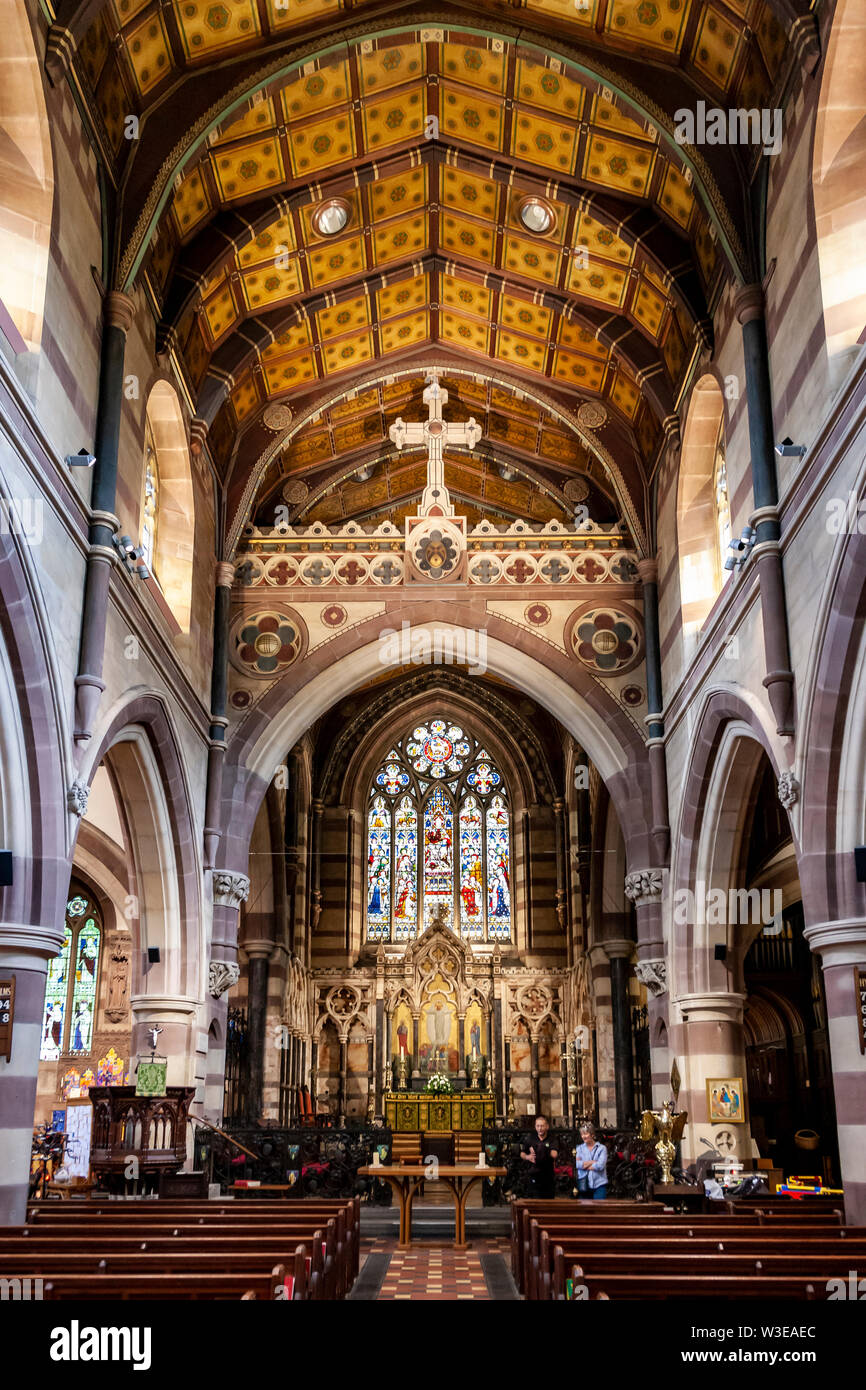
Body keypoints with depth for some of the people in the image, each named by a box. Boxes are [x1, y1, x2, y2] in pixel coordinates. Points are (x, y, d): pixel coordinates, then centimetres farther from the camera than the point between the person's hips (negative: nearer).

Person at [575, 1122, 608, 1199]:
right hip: (584, 1185, 2)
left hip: (599, 1185, -2)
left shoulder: (601, 1148, 3)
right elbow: (577, 1164, -3)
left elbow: (600, 1166, -10)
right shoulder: (579, 1148, 12)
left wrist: (584, 1165, -2)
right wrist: (592, 1162, -9)